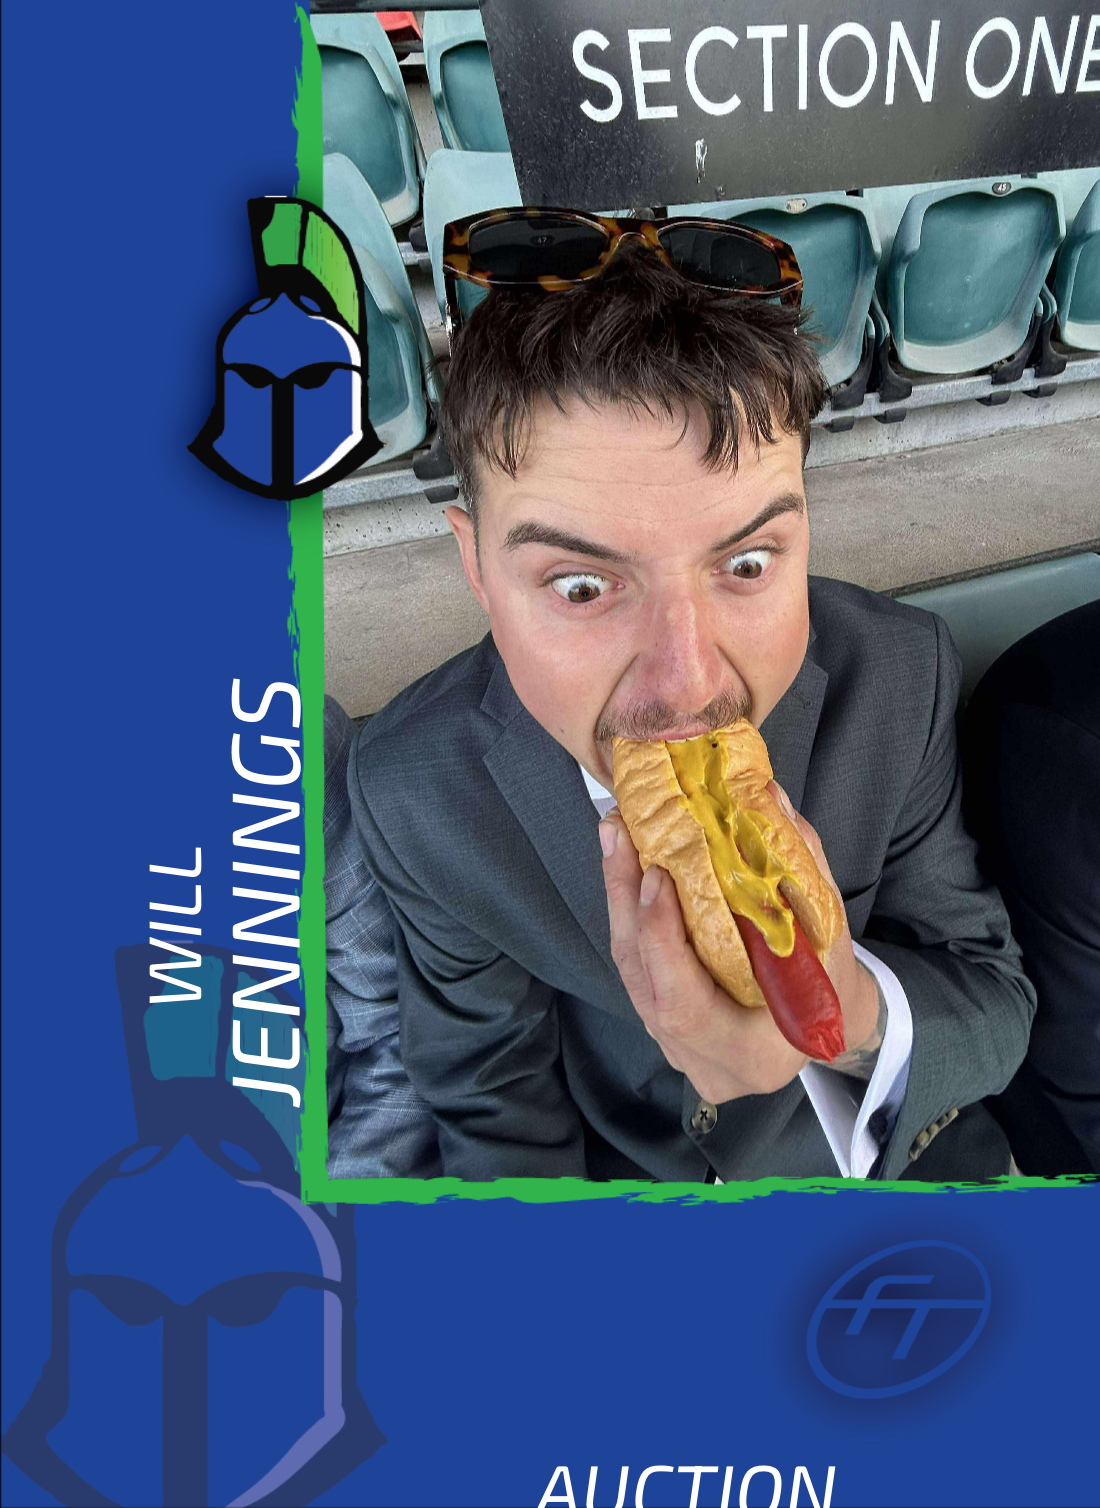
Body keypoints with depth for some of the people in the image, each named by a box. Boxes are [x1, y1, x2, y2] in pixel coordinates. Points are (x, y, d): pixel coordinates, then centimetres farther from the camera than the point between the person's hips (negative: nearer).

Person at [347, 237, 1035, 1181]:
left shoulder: (902, 677, -23)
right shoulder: (413, 795, -24)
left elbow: (1001, 1014, -16)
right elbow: (491, 1102, -10)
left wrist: (859, 1017, -37)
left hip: (914, 1148, 2)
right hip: (635, 1168, -1)